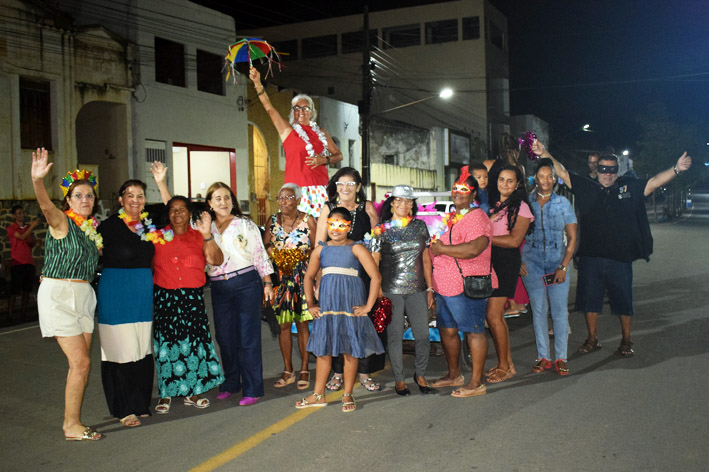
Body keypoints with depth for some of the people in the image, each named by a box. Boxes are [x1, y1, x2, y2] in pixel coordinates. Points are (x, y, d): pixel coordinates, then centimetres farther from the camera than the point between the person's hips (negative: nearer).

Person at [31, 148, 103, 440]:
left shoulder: (92, 227, 11)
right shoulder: (61, 221, -8)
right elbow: (46, 205, -30)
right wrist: (37, 180, -50)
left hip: (83, 296, 7)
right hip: (58, 295, -7)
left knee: (80, 364, 9)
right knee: (81, 363, -9)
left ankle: (72, 422, 21)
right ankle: (72, 427, 3)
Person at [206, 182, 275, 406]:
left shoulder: (246, 225, 4)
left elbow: (260, 254, 4)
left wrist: (267, 283, 0)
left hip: (246, 283, -3)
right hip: (219, 287, 4)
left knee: (248, 337, -3)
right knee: (225, 337, 10)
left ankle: (252, 389, 3)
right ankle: (230, 384, 26)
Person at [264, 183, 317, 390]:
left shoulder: (307, 220, 0)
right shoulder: (273, 220, 10)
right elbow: (265, 244, 15)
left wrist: (304, 254, -17)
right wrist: (270, 250, -6)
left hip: (302, 276, -3)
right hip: (280, 276, 3)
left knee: (302, 324, 1)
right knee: (283, 324, 5)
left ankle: (304, 370, 13)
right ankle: (288, 370, 17)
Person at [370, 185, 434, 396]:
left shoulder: (420, 226, 9)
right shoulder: (382, 230, 0)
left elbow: (426, 259, 12)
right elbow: (373, 264, 0)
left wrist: (430, 288, 9)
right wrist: (377, 292, -7)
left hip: (417, 289, 2)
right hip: (391, 291, -2)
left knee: (423, 334, 2)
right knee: (395, 335, 4)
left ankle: (420, 374, 24)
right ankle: (399, 378, 20)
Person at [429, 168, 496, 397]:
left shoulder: (476, 217, -13)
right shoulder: (451, 217, 17)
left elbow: (474, 249, -29)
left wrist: (442, 249, -19)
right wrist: (435, 248, 12)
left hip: (467, 286, -10)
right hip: (444, 286, 10)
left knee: (474, 331, -1)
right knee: (447, 330, 17)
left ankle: (476, 383, 8)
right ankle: (454, 374, 33)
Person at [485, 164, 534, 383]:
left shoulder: (520, 208, -4)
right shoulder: (492, 205, 16)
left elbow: (514, 240, -13)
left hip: (506, 262, -6)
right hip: (488, 260, 6)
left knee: (493, 315, -8)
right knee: (497, 315, 8)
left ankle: (504, 367, 5)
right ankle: (507, 362, 19)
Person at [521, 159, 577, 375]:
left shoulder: (563, 204, 3)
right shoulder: (526, 203, 3)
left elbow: (572, 238, 2)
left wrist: (563, 266, -6)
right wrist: (519, 261, -5)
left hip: (557, 263, 0)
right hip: (532, 264, 0)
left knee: (560, 311, 0)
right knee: (538, 310, 5)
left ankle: (560, 357, 11)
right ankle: (542, 357, 15)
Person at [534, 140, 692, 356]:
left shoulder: (629, 188, 3)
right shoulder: (587, 188, 4)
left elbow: (655, 182, -3)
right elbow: (562, 172, 0)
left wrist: (676, 169, -20)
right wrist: (544, 154, -10)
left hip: (620, 258, -1)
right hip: (591, 257, 1)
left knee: (623, 301, 10)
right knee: (591, 299, 11)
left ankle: (626, 341, 26)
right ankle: (592, 339, 27)